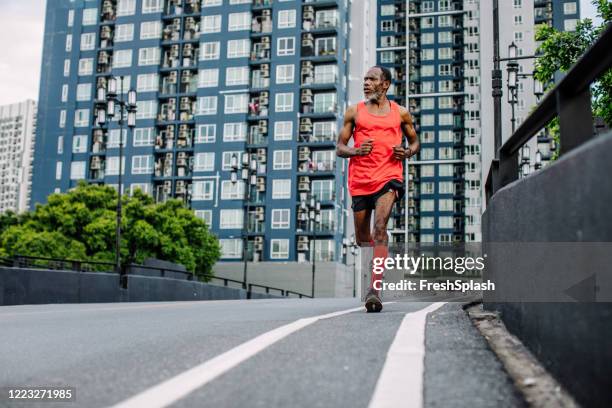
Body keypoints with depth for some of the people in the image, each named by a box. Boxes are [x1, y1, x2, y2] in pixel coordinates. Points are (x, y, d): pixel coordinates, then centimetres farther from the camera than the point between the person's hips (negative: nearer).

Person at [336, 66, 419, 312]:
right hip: (359, 179, 3)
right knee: (362, 236, 9)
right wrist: (356, 151, -11)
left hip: (388, 177, -2)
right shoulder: (354, 112, 12)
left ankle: (374, 289, -26)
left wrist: (408, 152, -1)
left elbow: (415, 141, 22)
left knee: (380, 227, -22)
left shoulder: (400, 113, 11)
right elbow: (339, 148, 11)